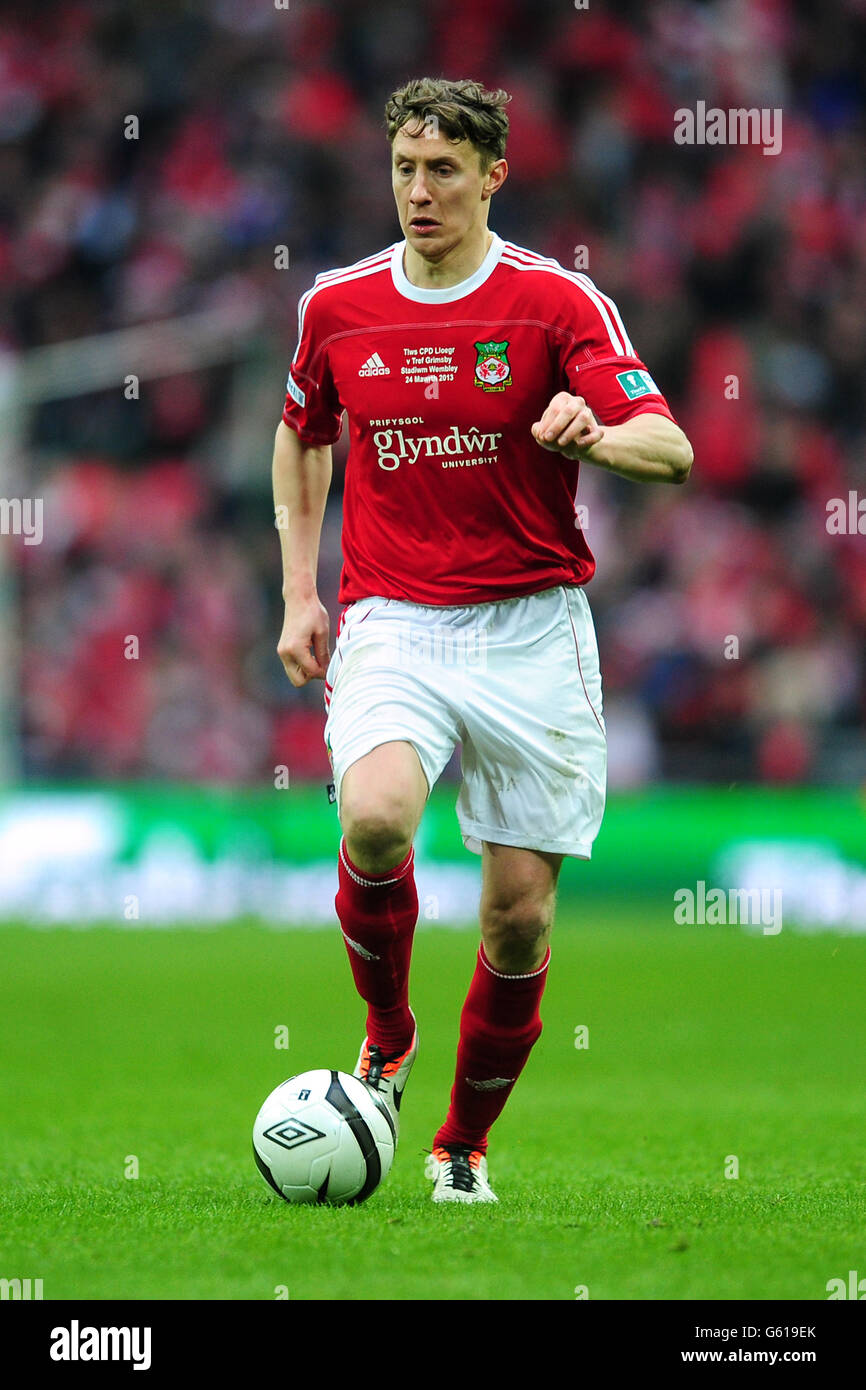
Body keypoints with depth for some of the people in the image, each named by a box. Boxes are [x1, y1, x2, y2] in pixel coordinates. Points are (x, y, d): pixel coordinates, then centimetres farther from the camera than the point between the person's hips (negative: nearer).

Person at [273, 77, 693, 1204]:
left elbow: (670, 449, -13)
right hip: (391, 624, 1)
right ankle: (386, 1036, 0)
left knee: (520, 914, 0)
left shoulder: (560, 300, -4)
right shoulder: (336, 306, 5)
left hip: (530, 634, -1)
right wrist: (299, 591, 15)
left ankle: (465, 1144, 22)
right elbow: (303, 436, 24)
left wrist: (594, 434, -36)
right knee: (374, 820, -28)